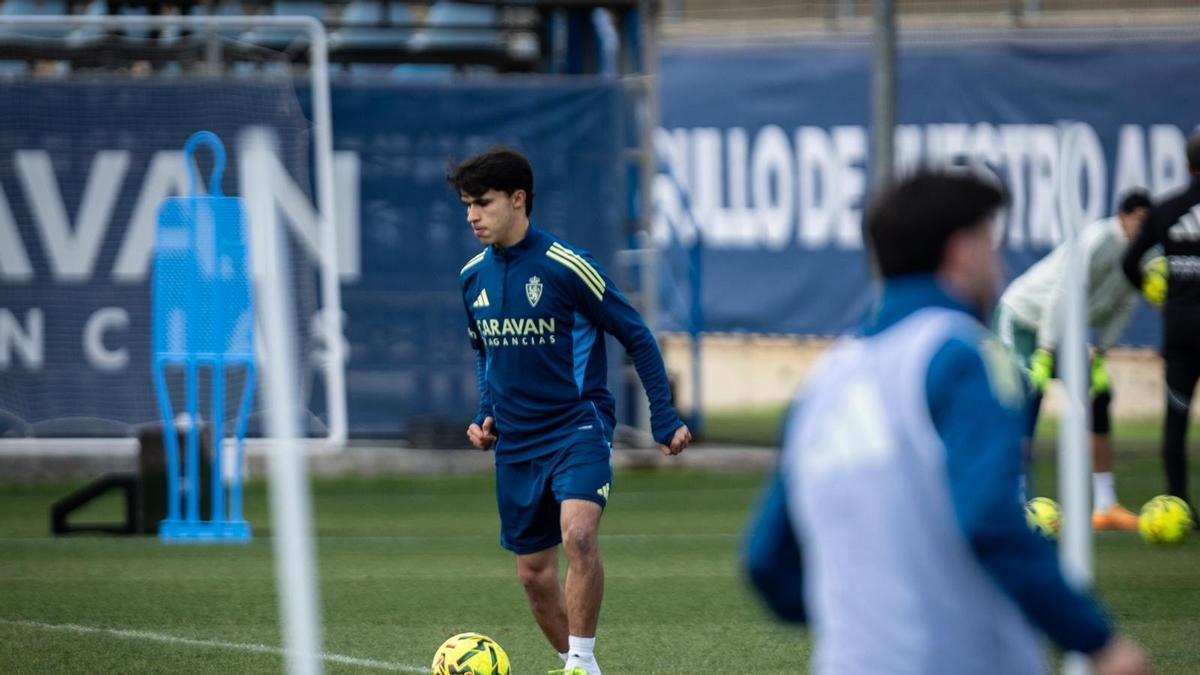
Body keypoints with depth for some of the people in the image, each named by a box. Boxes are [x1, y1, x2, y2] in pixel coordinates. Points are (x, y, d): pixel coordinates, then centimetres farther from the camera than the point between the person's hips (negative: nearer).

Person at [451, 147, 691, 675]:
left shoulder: (567, 266, -13)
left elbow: (637, 338, -5)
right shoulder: (473, 277, 5)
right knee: (533, 573, 8)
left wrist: (664, 419, -7)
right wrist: (486, 414, 10)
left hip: (578, 428, -6)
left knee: (578, 535, -29)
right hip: (516, 443, 6)